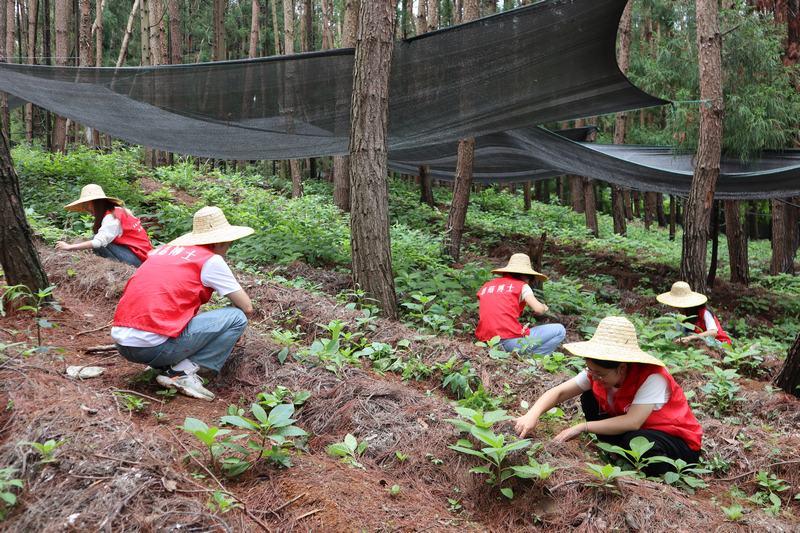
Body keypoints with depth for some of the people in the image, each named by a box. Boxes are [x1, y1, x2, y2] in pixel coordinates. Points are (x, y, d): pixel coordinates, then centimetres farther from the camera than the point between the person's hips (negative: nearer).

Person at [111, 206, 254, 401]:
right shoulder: (211, 260, 1)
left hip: (121, 342, 8)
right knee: (237, 318, 1)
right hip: (153, 346, -8)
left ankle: (167, 367, 11)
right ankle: (182, 373, -5)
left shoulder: (165, 249, 21)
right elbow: (247, 307, 5)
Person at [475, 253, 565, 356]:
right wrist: (545, 308, 15)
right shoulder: (521, 286, 3)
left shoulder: (485, 286, 17)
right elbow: (538, 309, -9)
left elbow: (481, 314, 16)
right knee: (559, 330, 4)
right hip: (511, 342, -6)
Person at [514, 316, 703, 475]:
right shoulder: (598, 372, -15)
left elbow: (632, 422, -39)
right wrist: (533, 415, -35)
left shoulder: (652, 378, -32)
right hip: (633, 430, 6)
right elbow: (559, 392, -17)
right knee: (589, 396, -9)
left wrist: (583, 427, -37)